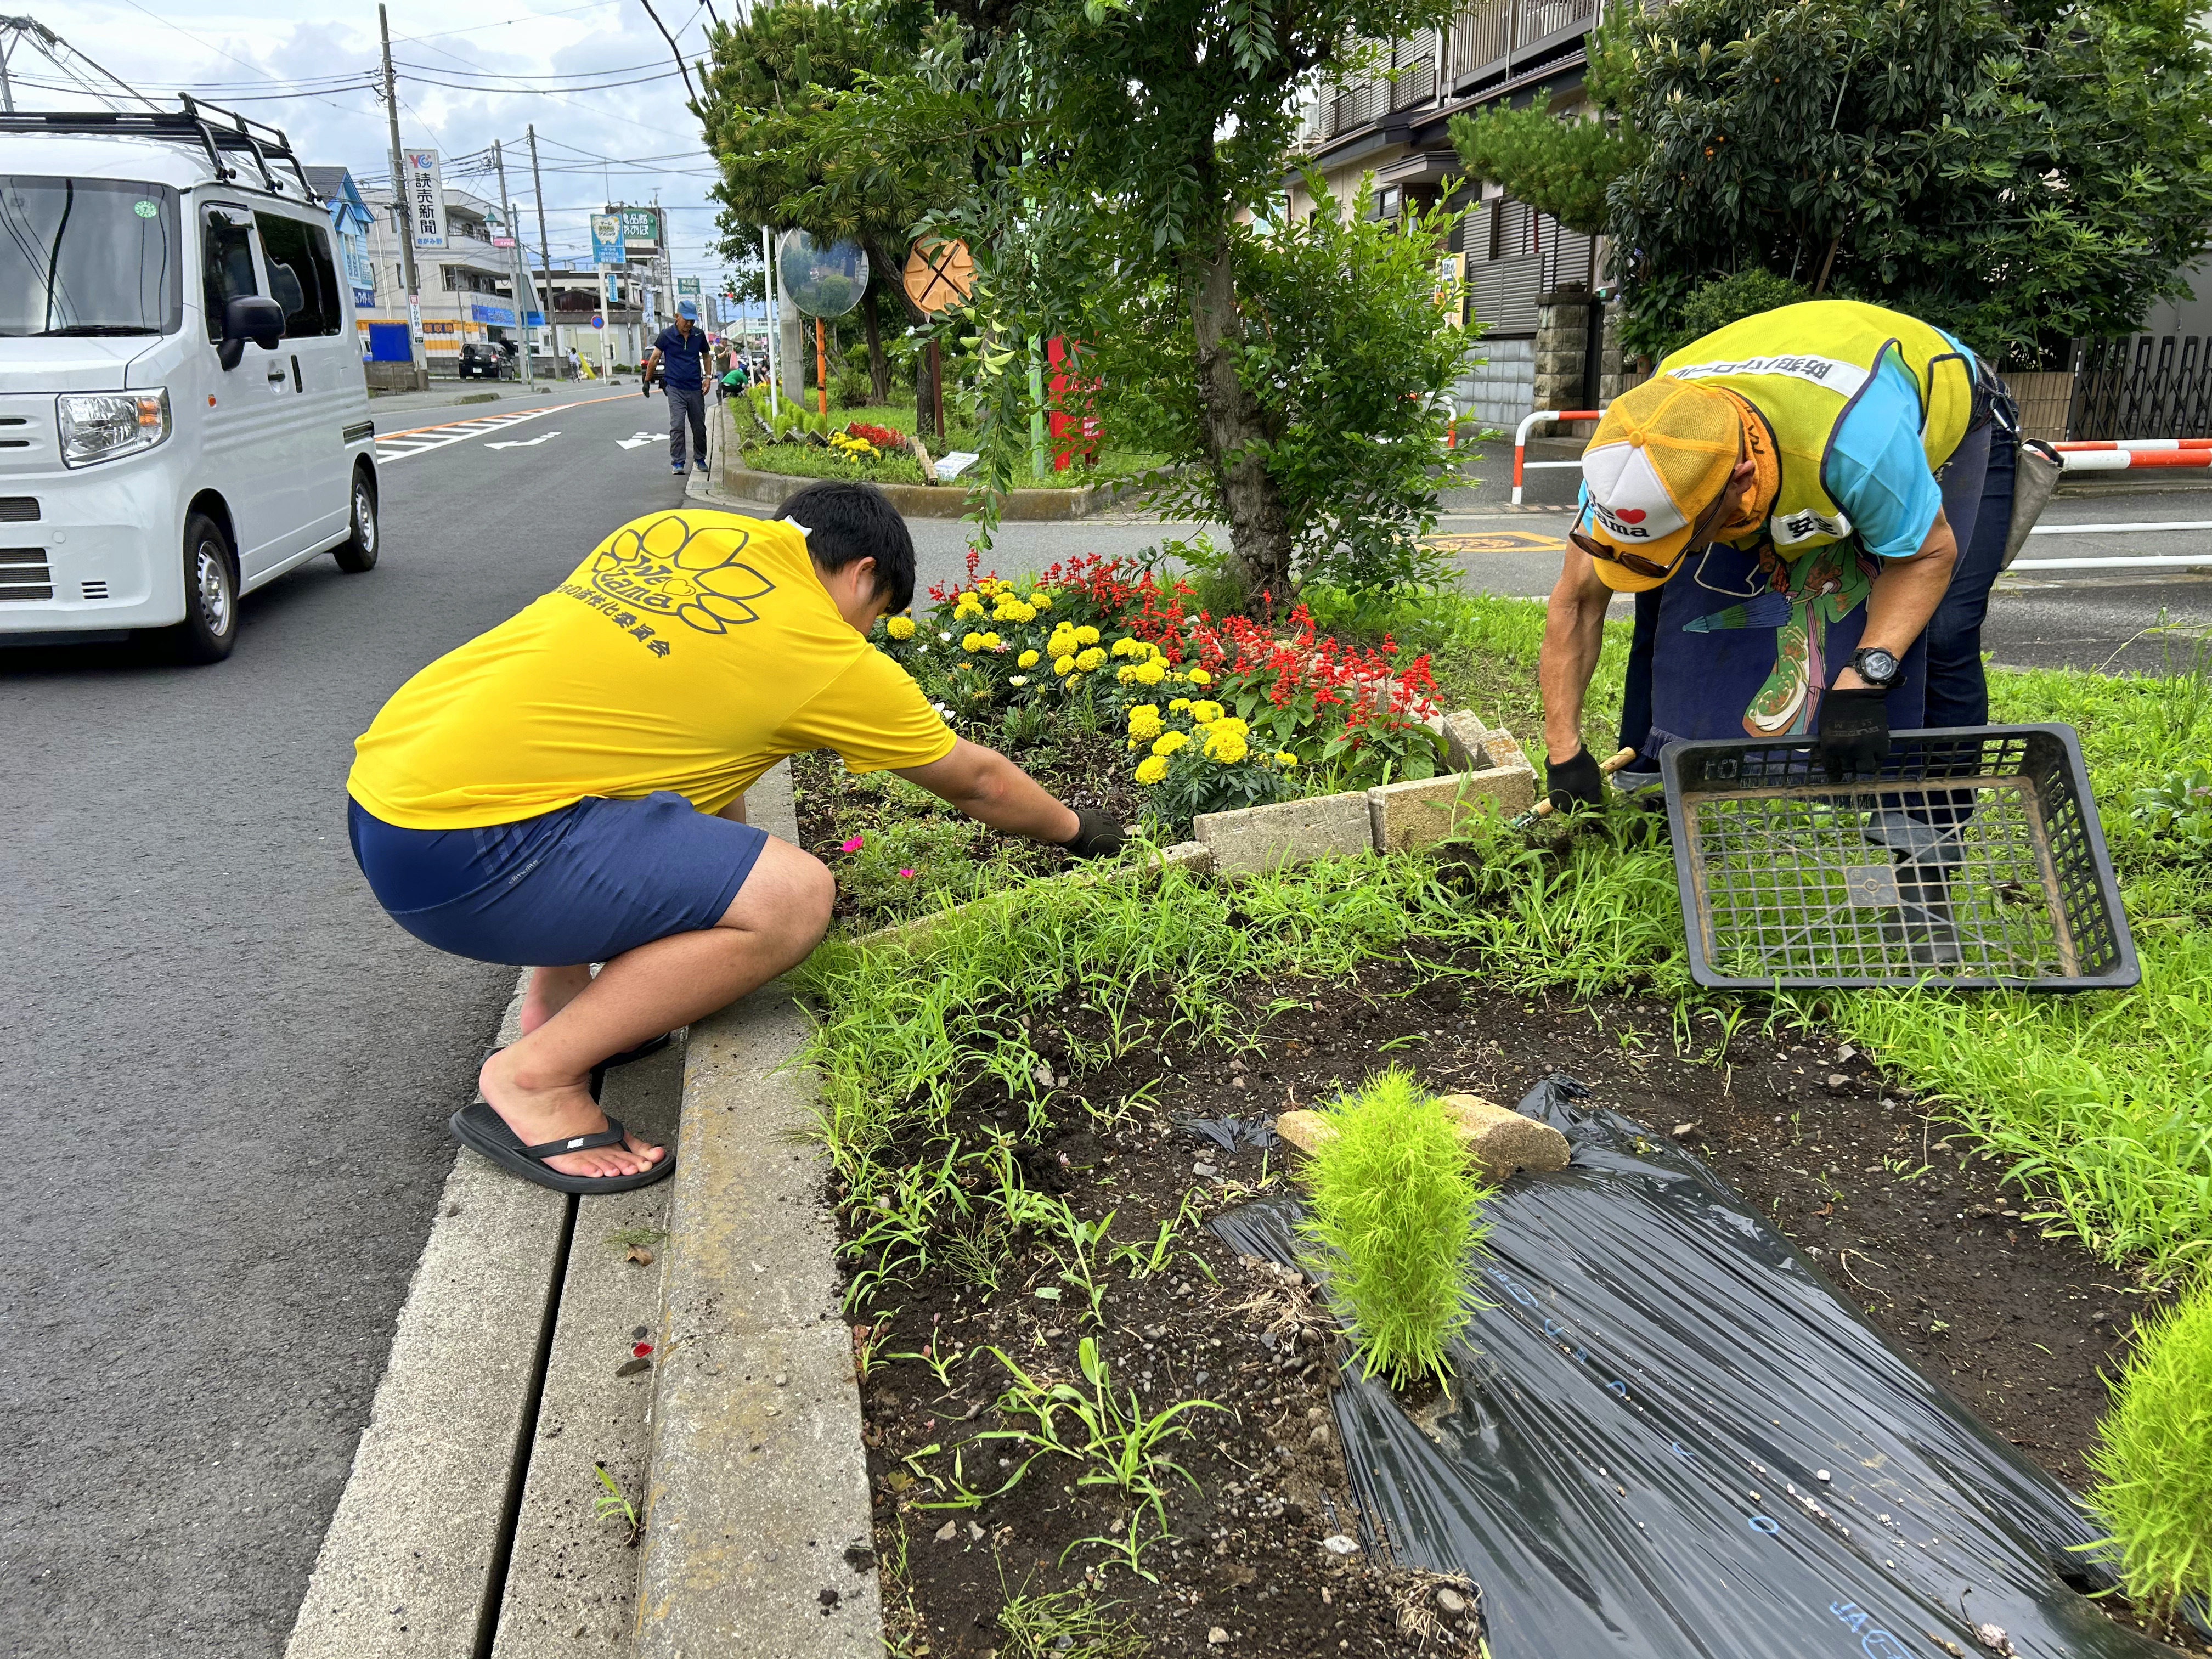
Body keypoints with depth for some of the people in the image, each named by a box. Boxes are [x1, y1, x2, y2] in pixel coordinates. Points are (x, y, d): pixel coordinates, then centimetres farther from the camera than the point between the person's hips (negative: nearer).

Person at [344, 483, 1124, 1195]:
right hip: (459, 852, -9)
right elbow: (979, 782, 13)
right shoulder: (832, 659, -2)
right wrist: (1077, 830, 31)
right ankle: (533, 1078, -2)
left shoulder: (676, 528, 13)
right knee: (795, 896, -12)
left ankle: (557, 995, 23)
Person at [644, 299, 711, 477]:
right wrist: (647, 381, 5)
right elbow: (654, 358, 4)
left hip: (696, 389, 3)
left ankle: (700, 459, 24)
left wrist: (707, 378, 10)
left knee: (699, 427, 8)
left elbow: (706, 356, 20)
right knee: (677, 426, -10)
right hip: (675, 388, -3)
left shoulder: (699, 335, 5)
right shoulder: (667, 335, -4)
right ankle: (677, 462, -5)